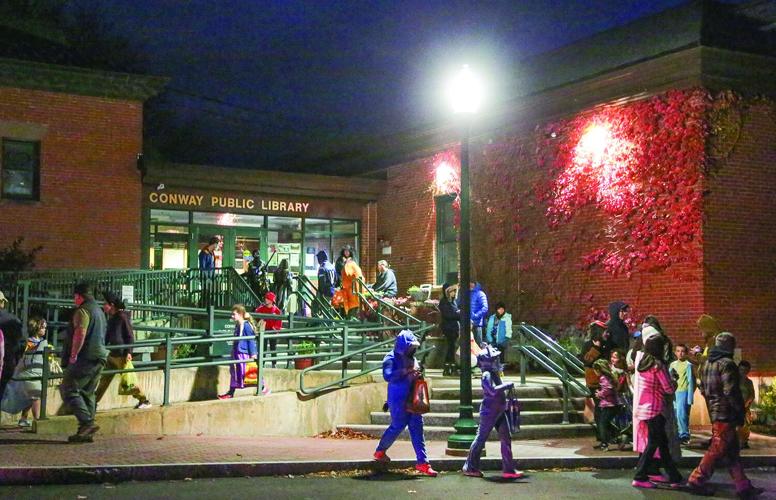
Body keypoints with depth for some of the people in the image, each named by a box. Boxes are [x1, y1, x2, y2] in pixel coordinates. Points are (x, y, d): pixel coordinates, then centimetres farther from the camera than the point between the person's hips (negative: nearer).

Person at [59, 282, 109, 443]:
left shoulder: (83, 310, -8)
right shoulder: (99, 310, 23)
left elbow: (80, 334, -22)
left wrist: (73, 355, -16)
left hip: (85, 358, -9)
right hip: (99, 357, 9)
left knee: (68, 390, -7)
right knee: (88, 393, 11)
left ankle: (87, 422, -19)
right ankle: (86, 431, 8)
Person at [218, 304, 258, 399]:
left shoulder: (246, 326, -14)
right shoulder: (237, 326, 12)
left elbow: (251, 340, -14)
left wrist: (253, 354, -15)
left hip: (244, 353, -9)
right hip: (236, 353, 9)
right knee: (234, 372, 11)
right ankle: (231, 392, 17)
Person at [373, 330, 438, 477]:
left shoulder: (412, 359, 13)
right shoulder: (391, 358, -8)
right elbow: (388, 376, -25)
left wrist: (418, 375, 4)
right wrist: (406, 371, -29)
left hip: (412, 400, 7)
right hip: (398, 400, -7)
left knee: (417, 429, 2)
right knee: (397, 427, 0)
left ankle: (422, 462, 1)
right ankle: (380, 451, 25)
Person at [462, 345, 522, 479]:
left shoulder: (494, 374, 11)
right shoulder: (487, 375, -18)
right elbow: (493, 391, -32)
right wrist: (508, 385, -24)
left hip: (499, 412, 9)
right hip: (489, 412, -9)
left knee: (506, 439, 5)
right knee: (481, 439, 0)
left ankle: (508, 469, 9)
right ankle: (470, 467, 11)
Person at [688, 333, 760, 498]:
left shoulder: (706, 364, 13)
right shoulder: (727, 364, -14)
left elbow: (703, 389, 18)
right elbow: (731, 391, -19)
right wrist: (740, 412, -11)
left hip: (714, 412, 9)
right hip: (726, 413, -9)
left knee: (732, 450, 12)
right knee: (718, 449, -4)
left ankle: (743, 486, 16)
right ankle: (697, 480, -2)